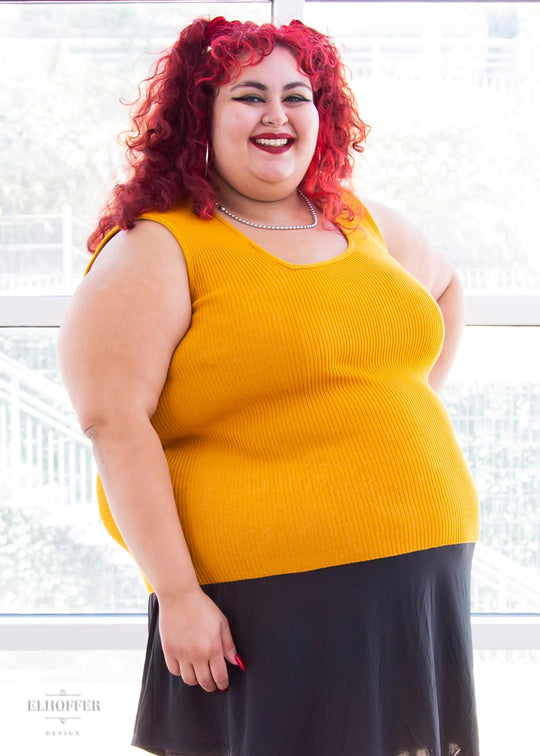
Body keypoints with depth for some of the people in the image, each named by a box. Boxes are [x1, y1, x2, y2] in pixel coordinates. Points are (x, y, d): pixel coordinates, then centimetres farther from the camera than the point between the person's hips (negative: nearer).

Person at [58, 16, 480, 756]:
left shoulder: (363, 224, 14)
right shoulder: (156, 250, -5)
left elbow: (444, 286, 35)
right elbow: (113, 424, -14)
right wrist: (177, 594, -18)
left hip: (419, 581, 6)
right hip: (272, 601, -6)